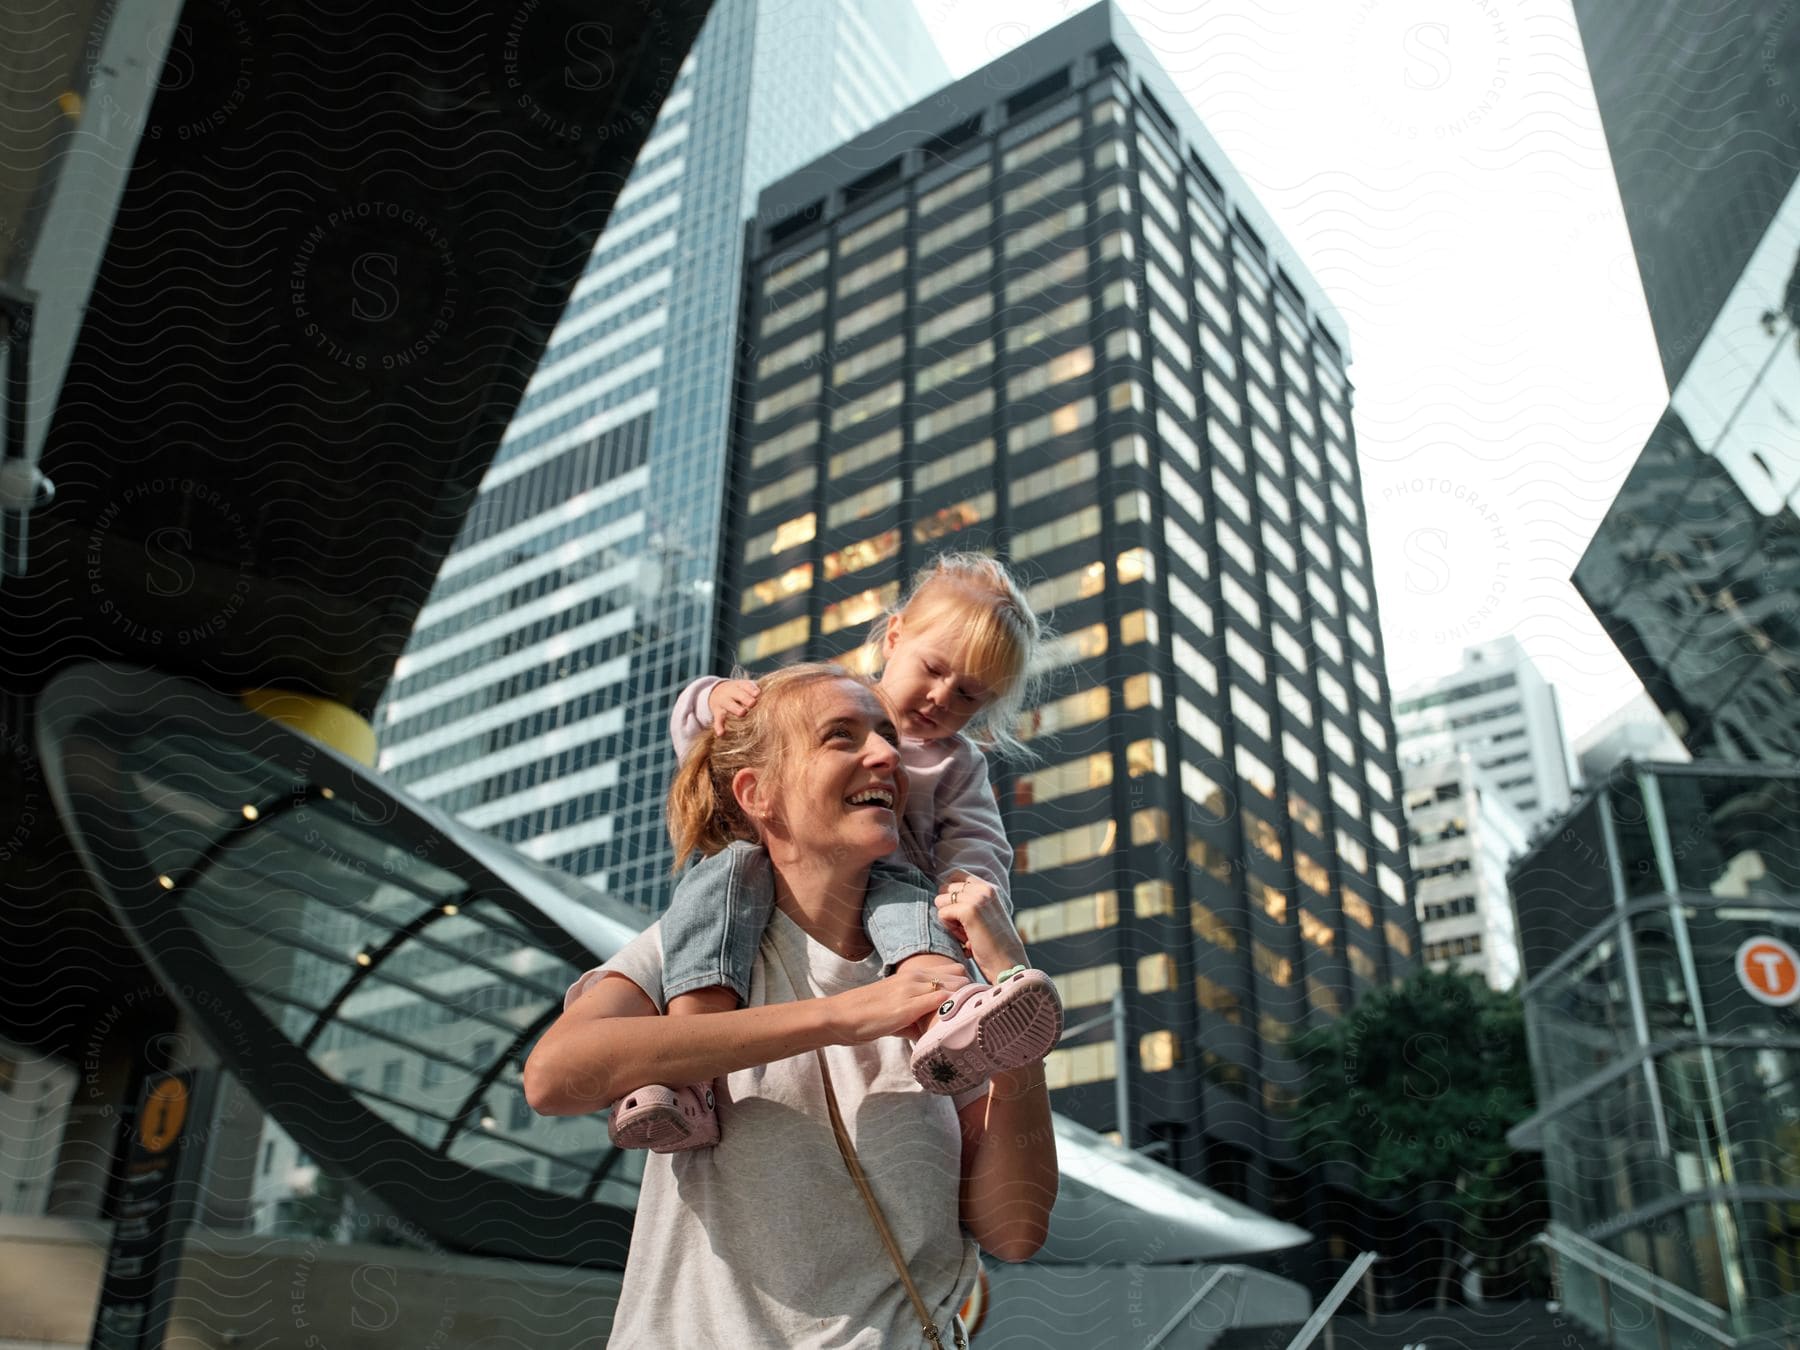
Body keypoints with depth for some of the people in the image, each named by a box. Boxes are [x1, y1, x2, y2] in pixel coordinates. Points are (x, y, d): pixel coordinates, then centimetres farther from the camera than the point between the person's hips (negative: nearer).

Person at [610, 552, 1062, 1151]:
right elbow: (698, 742, 19)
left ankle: (945, 1019, -70)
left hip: (884, 878, 0)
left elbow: (976, 844, 7)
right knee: (729, 866, -32)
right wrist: (713, 699, -5)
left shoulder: (956, 765, 23)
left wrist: (968, 881, -18)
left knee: (905, 899, -35)